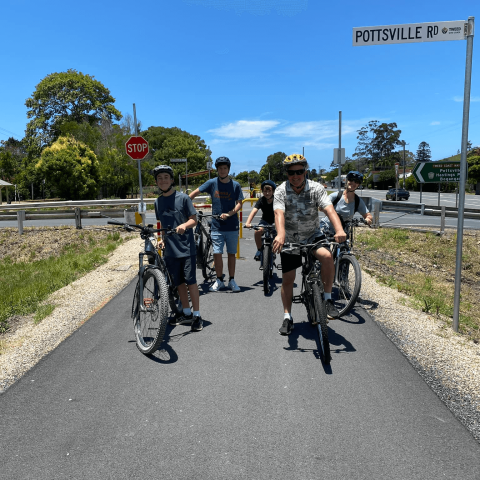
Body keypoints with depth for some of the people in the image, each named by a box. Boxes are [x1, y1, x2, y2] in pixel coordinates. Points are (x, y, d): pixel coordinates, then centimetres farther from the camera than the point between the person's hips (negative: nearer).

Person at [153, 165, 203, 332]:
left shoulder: (182, 198, -4)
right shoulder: (158, 202, 11)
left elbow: (194, 219, -5)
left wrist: (184, 225, -24)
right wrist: (163, 239, 6)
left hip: (186, 248, -5)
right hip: (170, 249, 5)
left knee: (190, 281, -5)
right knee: (179, 282, 12)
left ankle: (197, 316, 5)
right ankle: (186, 313, 25)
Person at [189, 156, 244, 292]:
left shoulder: (235, 185, 1)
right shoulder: (212, 183, 1)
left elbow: (239, 204, -1)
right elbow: (195, 192, 3)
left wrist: (229, 214, -16)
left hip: (232, 226, 0)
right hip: (217, 226, 0)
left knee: (231, 253, 8)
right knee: (217, 253, -1)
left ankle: (232, 280, 21)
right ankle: (219, 281, 15)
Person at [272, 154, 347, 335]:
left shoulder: (316, 189, -14)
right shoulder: (281, 191, -15)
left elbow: (329, 209, -28)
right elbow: (279, 214, -31)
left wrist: (339, 230, -47)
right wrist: (280, 235, -51)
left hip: (313, 236, 0)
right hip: (290, 240, 1)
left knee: (327, 256, -30)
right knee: (287, 279, 2)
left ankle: (328, 299, -11)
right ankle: (287, 317, 20)